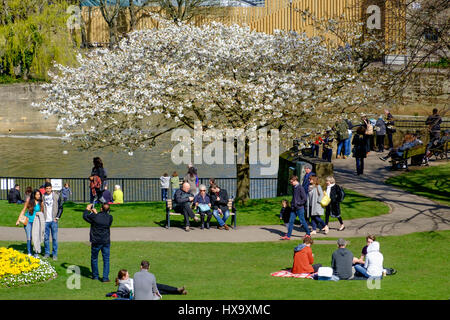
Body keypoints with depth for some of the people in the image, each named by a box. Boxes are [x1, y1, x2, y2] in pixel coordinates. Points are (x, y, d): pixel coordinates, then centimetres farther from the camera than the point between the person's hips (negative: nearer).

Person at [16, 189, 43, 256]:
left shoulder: (40, 203, -3)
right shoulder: (29, 201, -3)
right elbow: (23, 210, 5)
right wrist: (18, 220, 3)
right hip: (28, 221, 0)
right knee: (29, 238, -2)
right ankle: (29, 253, 7)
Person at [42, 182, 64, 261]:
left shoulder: (56, 196, -1)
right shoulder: (43, 196, 5)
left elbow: (60, 207, 2)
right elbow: (41, 207, 16)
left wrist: (57, 217, -5)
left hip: (53, 220, -2)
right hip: (45, 221, 2)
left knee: (54, 238, -1)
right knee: (46, 238, 6)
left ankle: (55, 254, 6)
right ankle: (47, 253, 17)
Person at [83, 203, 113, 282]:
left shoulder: (94, 216, -11)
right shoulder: (110, 217, -5)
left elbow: (85, 216, 6)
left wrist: (87, 209, 24)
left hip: (96, 242, -1)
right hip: (106, 242, 1)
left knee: (94, 258, 15)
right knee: (106, 259, 5)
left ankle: (95, 276, 22)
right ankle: (105, 277, 0)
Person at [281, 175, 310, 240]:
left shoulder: (300, 188, -15)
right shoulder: (294, 187, 10)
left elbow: (304, 198, -16)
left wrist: (298, 203, -14)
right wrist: (292, 203, 11)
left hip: (299, 208, -8)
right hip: (294, 208, 8)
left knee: (302, 221, 3)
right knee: (291, 221, 3)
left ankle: (308, 234, 19)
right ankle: (288, 236, 3)